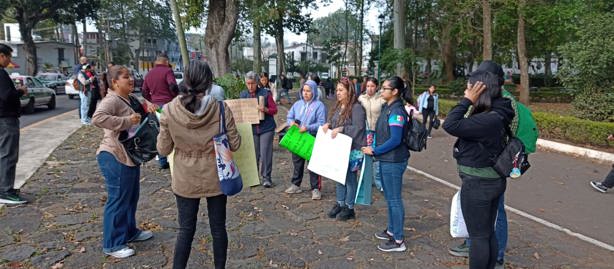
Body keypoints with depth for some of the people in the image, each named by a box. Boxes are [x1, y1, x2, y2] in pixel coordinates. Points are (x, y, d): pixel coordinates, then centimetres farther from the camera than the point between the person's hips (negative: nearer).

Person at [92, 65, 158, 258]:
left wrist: (148, 105, 5)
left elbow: (141, 103, 29)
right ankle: (112, 245, 12)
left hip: (129, 156, 10)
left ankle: (130, 232, 39)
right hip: (115, 158, -10)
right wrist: (127, 121, -32)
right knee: (118, 200, -1)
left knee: (131, 197, 21)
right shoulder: (112, 100, -20)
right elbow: (97, 118, -36)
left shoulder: (131, 98, 9)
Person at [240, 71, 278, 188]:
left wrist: (265, 109, -21)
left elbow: (274, 110, -2)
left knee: (265, 153, -4)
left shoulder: (266, 93, -2)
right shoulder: (243, 95, 7)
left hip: (266, 128, -3)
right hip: (251, 128, 3)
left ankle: (266, 178, 5)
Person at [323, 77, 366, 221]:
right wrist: (328, 124, -3)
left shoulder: (356, 108, -15)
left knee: (350, 177, 4)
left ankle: (349, 208, 16)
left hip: (351, 149, -8)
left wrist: (340, 129, -26)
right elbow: (333, 121, 19)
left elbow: (358, 128, -22)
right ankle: (340, 203, 31)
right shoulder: (338, 106, 11)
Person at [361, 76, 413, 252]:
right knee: (389, 197, 19)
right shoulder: (387, 108, 10)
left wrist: (375, 151, -16)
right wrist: (374, 147, 3)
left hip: (393, 161, -10)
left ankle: (398, 240, 9)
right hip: (386, 160, 10)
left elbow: (395, 140, -23)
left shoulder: (396, 111, -19)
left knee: (394, 199, -1)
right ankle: (392, 230, 34)